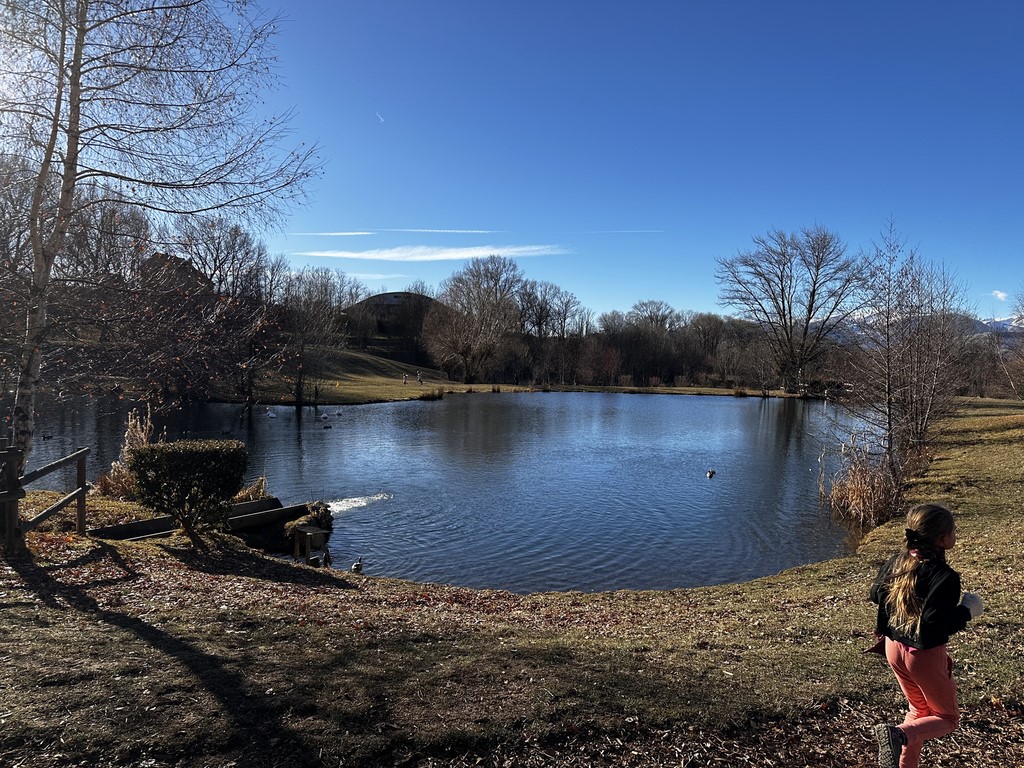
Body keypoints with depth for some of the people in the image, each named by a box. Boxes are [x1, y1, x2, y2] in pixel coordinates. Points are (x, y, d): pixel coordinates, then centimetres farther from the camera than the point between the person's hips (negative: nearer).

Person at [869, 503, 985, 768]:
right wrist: (966, 612, -14)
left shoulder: (896, 561, -5)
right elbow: (935, 622, -30)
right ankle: (900, 734, -12)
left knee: (920, 711, 26)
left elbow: (876, 594, 9)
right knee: (948, 718, 14)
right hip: (925, 655, -6)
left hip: (894, 648, 7)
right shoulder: (944, 577, -26)